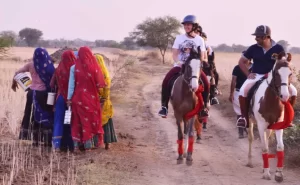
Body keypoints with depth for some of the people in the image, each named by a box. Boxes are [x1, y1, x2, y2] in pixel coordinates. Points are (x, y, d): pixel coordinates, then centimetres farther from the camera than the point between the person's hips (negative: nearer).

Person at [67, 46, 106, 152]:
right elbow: (100, 83, -3)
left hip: (79, 98, 0)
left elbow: (71, 84, -5)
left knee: (77, 121, 9)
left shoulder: (74, 68, -7)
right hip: (91, 98, 0)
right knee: (92, 120, 12)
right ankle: (89, 145, 15)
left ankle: (76, 145, 8)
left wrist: (69, 98, 1)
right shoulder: (94, 67, -7)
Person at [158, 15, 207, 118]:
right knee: (166, 81, -24)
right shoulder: (179, 38, 5)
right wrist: (178, 62, -19)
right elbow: (174, 54, 0)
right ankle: (164, 106, -14)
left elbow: (202, 56, 3)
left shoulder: (199, 39, 3)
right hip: (180, 66, 1)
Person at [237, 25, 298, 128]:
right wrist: (248, 74, -4)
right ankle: (244, 117, -17)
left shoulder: (278, 48, -4)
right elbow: (241, 62, 10)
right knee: (243, 90, -30)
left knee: (292, 90, -16)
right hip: (256, 76, 0)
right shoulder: (253, 48, 0)